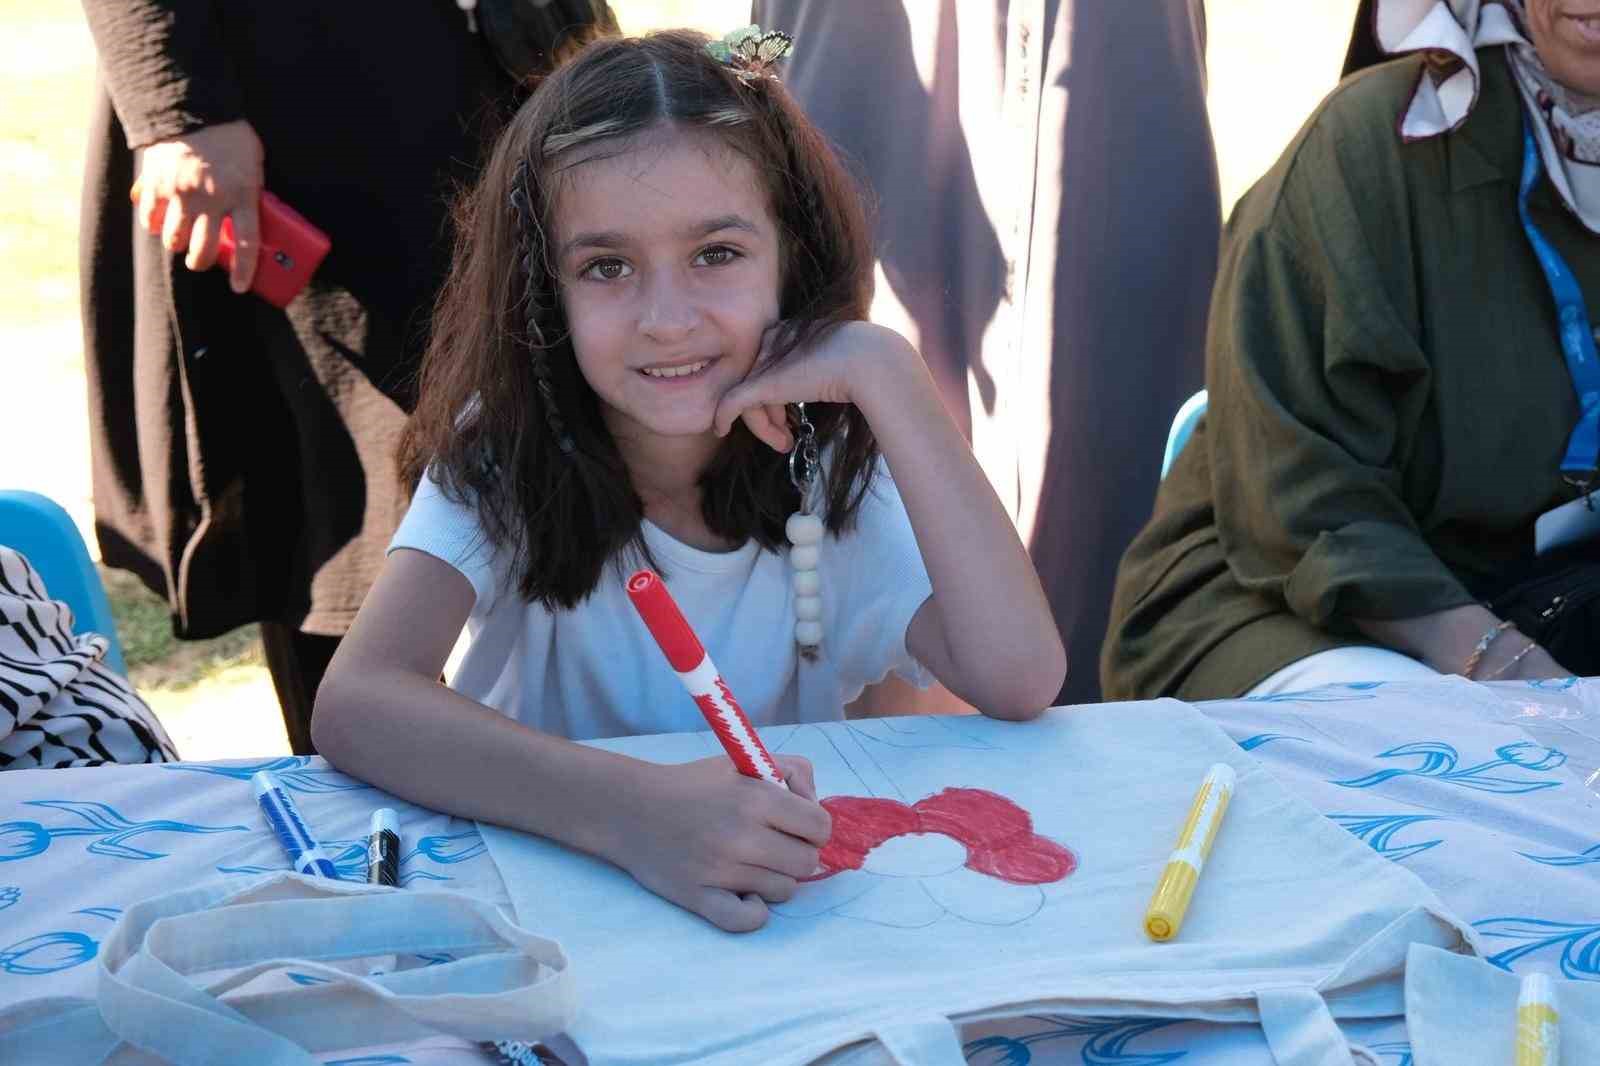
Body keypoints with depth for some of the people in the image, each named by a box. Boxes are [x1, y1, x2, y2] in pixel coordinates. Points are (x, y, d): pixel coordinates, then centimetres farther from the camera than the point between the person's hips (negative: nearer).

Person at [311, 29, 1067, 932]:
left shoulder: (833, 469, -6)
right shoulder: (505, 451, -11)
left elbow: (1020, 683, -21)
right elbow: (355, 704, -28)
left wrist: (886, 372, -21)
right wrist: (636, 810, -44)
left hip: (783, 912, 2)